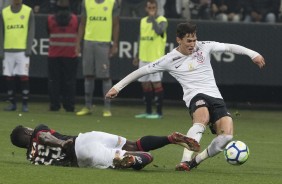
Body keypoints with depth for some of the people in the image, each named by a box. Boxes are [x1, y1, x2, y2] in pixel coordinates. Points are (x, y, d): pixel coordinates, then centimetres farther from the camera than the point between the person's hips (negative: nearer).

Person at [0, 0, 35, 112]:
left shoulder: (28, 11, 4)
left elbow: (31, 32, 1)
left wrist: (28, 49, -7)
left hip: (22, 51, -2)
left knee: (24, 77, -8)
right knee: (9, 78, 2)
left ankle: (25, 104, -3)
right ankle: (12, 103, 10)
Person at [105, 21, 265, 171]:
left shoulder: (204, 47, 9)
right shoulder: (170, 60, 3)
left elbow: (229, 47, 15)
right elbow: (142, 71, 9)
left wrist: (253, 54, 5)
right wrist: (118, 87, 9)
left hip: (216, 97, 4)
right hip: (196, 97, -4)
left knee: (227, 134, -21)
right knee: (203, 119, -40)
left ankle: (197, 160, -2)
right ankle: (185, 161, -47)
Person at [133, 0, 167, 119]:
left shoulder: (162, 20, -5)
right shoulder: (143, 21, 15)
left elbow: (159, 31, -27)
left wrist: (153, 18, -21)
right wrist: (137, 56, 20)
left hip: (156, 58, -7)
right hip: (143, 58, 7)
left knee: (156, 83, -7)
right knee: (145, 84, 9)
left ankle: (159, 112, -3)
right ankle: (148, 111, 16)